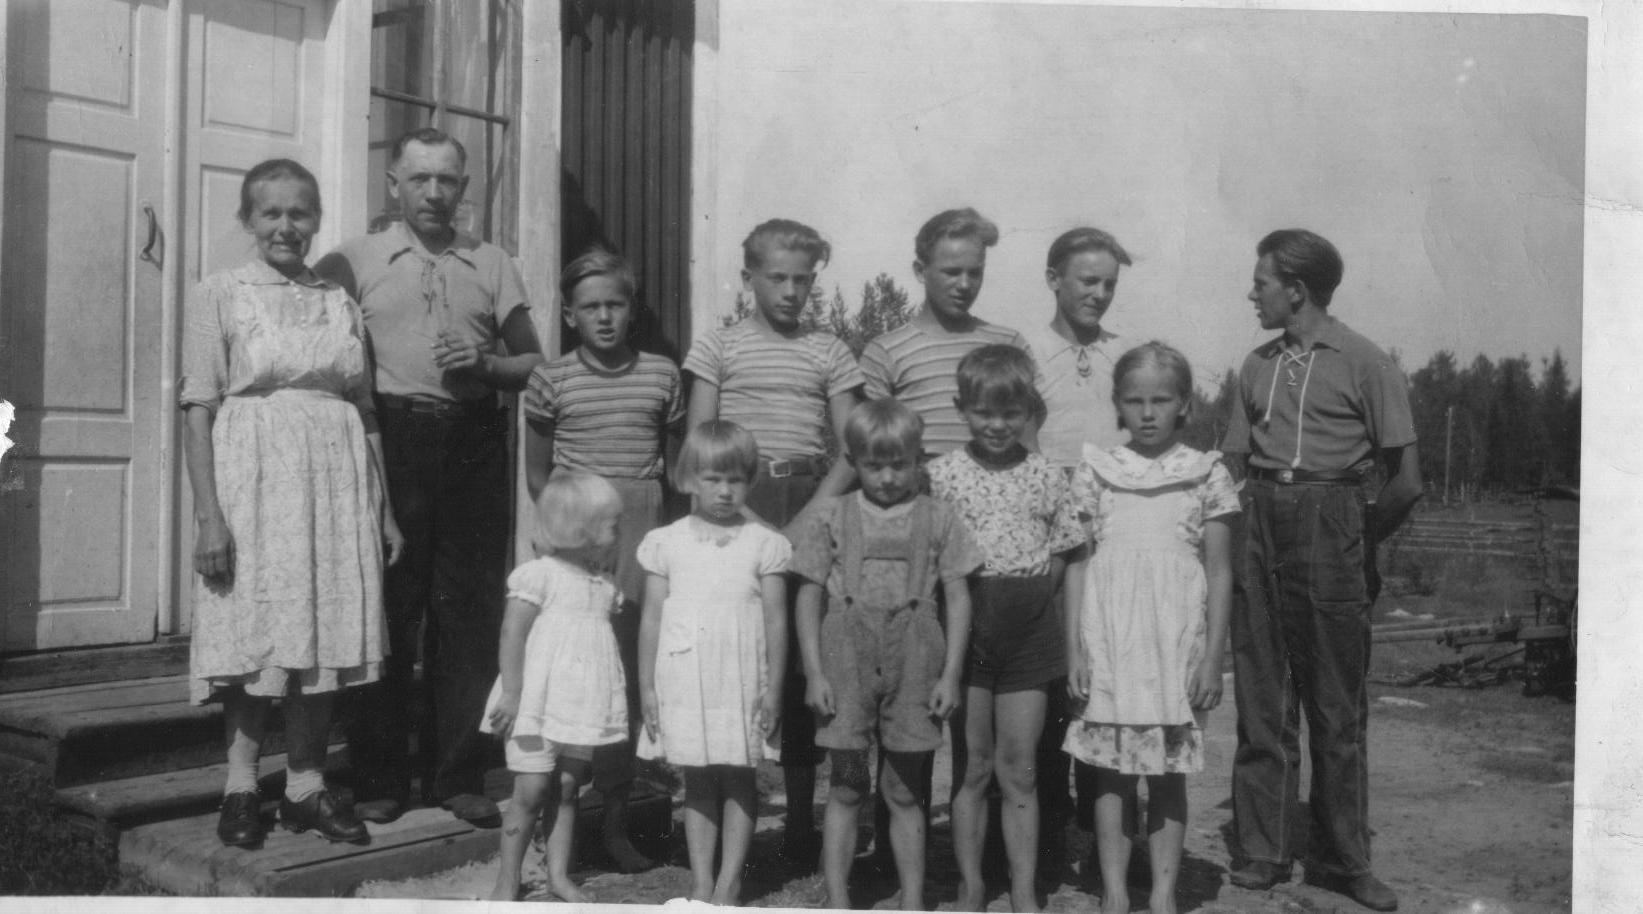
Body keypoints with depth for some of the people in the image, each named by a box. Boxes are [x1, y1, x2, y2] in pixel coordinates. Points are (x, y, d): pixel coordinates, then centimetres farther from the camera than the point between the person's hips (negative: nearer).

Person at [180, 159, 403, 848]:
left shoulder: (340, 302, 12)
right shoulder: (222, 294, 2)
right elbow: (198, 410, -4)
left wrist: (385, 510, 11)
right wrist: (209, 514, -12)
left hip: (335, 481, 3)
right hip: (255, 477, -3)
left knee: (326, 631, 5)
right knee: (255, 632, 1)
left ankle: (306, 786, 17)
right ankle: (241, 789, 14)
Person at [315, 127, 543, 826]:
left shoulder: (493, 265, 17)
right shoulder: (355, 261, 10)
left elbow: (533, 364, 15)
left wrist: (485, 362, -4)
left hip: (474, 446, 2)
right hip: (390, 439, -2)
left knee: (470, 612, 3)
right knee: (386, 610, -1)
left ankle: (458, 777, 12)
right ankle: (378, 780, 10)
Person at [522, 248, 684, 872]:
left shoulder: (660, 374, 7)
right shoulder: (552, 380, 3)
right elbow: (537, 472, 10)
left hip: (641, 526, 2)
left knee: (631, 673, 4)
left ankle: (616, 819, 15)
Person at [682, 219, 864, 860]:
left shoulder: (829, 353, 10)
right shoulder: (718, 346, 7)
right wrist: (736, 511, -10)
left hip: (810, 508, 1)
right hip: (737, 502, -1)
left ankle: (801, 819, 13)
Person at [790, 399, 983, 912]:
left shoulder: (937, 519, 5)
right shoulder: (830, 518, 4)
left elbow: (958, 598, 5)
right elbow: (809, 596, 3)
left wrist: (950, 673, -2)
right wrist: (815, 672, -3)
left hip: (913, 667, 0)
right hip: (847, 662, 0)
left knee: (905, 792, 9)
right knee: (845, 789, 5)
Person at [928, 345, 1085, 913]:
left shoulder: (1046, 477, 3)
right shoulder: (941, 473, -2)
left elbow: (1060, 557, 9)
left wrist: (1029, 600, -3)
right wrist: (969, 606, -8)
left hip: (1028, 630, 1)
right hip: (966, 625, -1)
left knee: (1019, 770, 7)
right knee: (974, 765, 6)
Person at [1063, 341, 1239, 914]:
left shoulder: (1206, 474, 2)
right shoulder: (1095, 472, 4)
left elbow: (1219, 573, 3)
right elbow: (1078, 565, 5)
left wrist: (1212, 657, -2)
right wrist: (1074, 649, 0)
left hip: (1177, 641, 0)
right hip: (1109, 639, 0)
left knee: (1169, 771, 6)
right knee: (1112, 769, 3)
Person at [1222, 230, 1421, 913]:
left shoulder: (1365, 365, -2)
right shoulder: (1257, 366, 12)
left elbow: (1405, 481, -3)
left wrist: (1356, 544, 2)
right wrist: (1240, 538, 2)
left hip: (1330, 527, -4)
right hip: (1260, 531, 4)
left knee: (1337, 705, 4)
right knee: (1261, 698, 5)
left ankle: (1342, 858, 15)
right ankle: (1262, 851, 13)